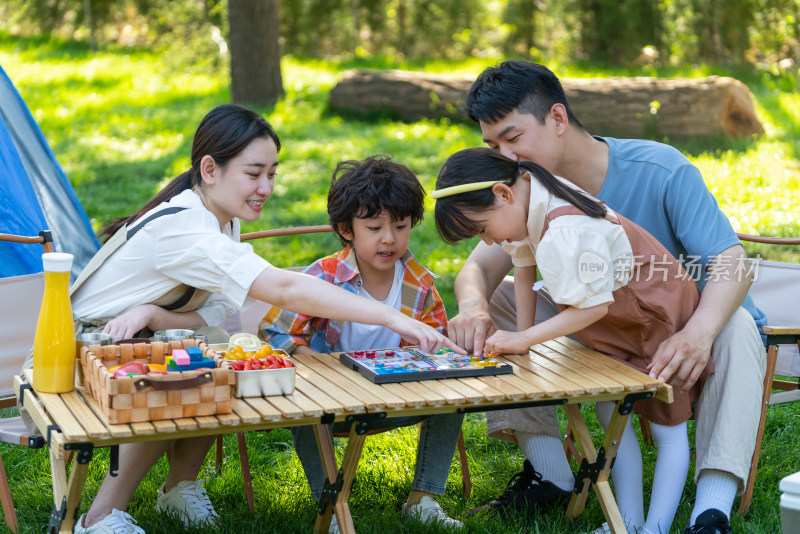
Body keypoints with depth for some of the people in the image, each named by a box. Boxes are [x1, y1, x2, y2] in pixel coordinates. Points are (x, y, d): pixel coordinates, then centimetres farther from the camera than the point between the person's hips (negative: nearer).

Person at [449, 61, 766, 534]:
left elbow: (733, 263, -31)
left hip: (684, 325, -4)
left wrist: (699, 331, -52)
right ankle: (549, 472, -9)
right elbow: (480, 267, -14)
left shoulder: (662, 171, -23)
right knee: (500, 300, -10)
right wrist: (473, 306, -41)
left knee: (737, 328, -37)